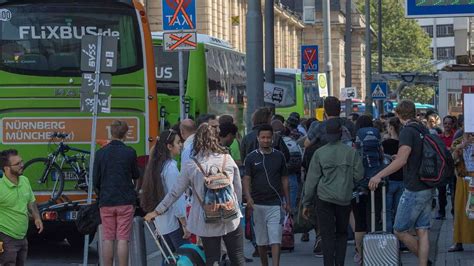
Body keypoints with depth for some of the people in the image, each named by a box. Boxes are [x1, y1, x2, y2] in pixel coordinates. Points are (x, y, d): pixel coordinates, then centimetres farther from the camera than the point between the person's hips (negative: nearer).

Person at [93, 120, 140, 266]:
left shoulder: (100, 153, 0)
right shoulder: (130, 152, -6)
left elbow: (96, 180, 5)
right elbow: (136, 175, 8)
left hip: (106, 201, 2)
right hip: (125, 201, -2)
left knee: (108, 239, 7)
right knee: (123, 240, -2)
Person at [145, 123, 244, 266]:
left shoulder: (190, 165, -5)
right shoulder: (227, 159, -2)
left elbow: (175, 192, 1)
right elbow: (238, 189, 5)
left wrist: (157, 211, 13)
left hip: (207, 223, 0)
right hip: (231, 219, 0)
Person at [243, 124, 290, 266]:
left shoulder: (279, 156, 6)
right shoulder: (251, 158, 2)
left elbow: (284, 179, 10)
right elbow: (246, 179, -3)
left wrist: (287, 201, 8)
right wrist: (248, 197, -20)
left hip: (276, 203, 0)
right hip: (258, 204, 0)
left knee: (275, 239, -8)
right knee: (261, 240, 10)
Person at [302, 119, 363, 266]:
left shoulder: (319, 153, -4)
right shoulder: (351, 152, -2)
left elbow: (312, 180, -2)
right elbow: (359, 175, -1)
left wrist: (306, 203, 4)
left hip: (324, 199, -1)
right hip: (345, 199, 1)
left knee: (328, 235, 1)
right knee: (342, 233, 15)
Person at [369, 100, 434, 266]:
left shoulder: (408, 131, -14)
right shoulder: (424, 130, 11)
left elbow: (401, 160, -25)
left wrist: (379, 176, -25)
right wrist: (400, 158, 34)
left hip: (414, 190, -8)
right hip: (427, 188, 8)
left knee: (400, 231, 2)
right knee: (422, 231, 7)